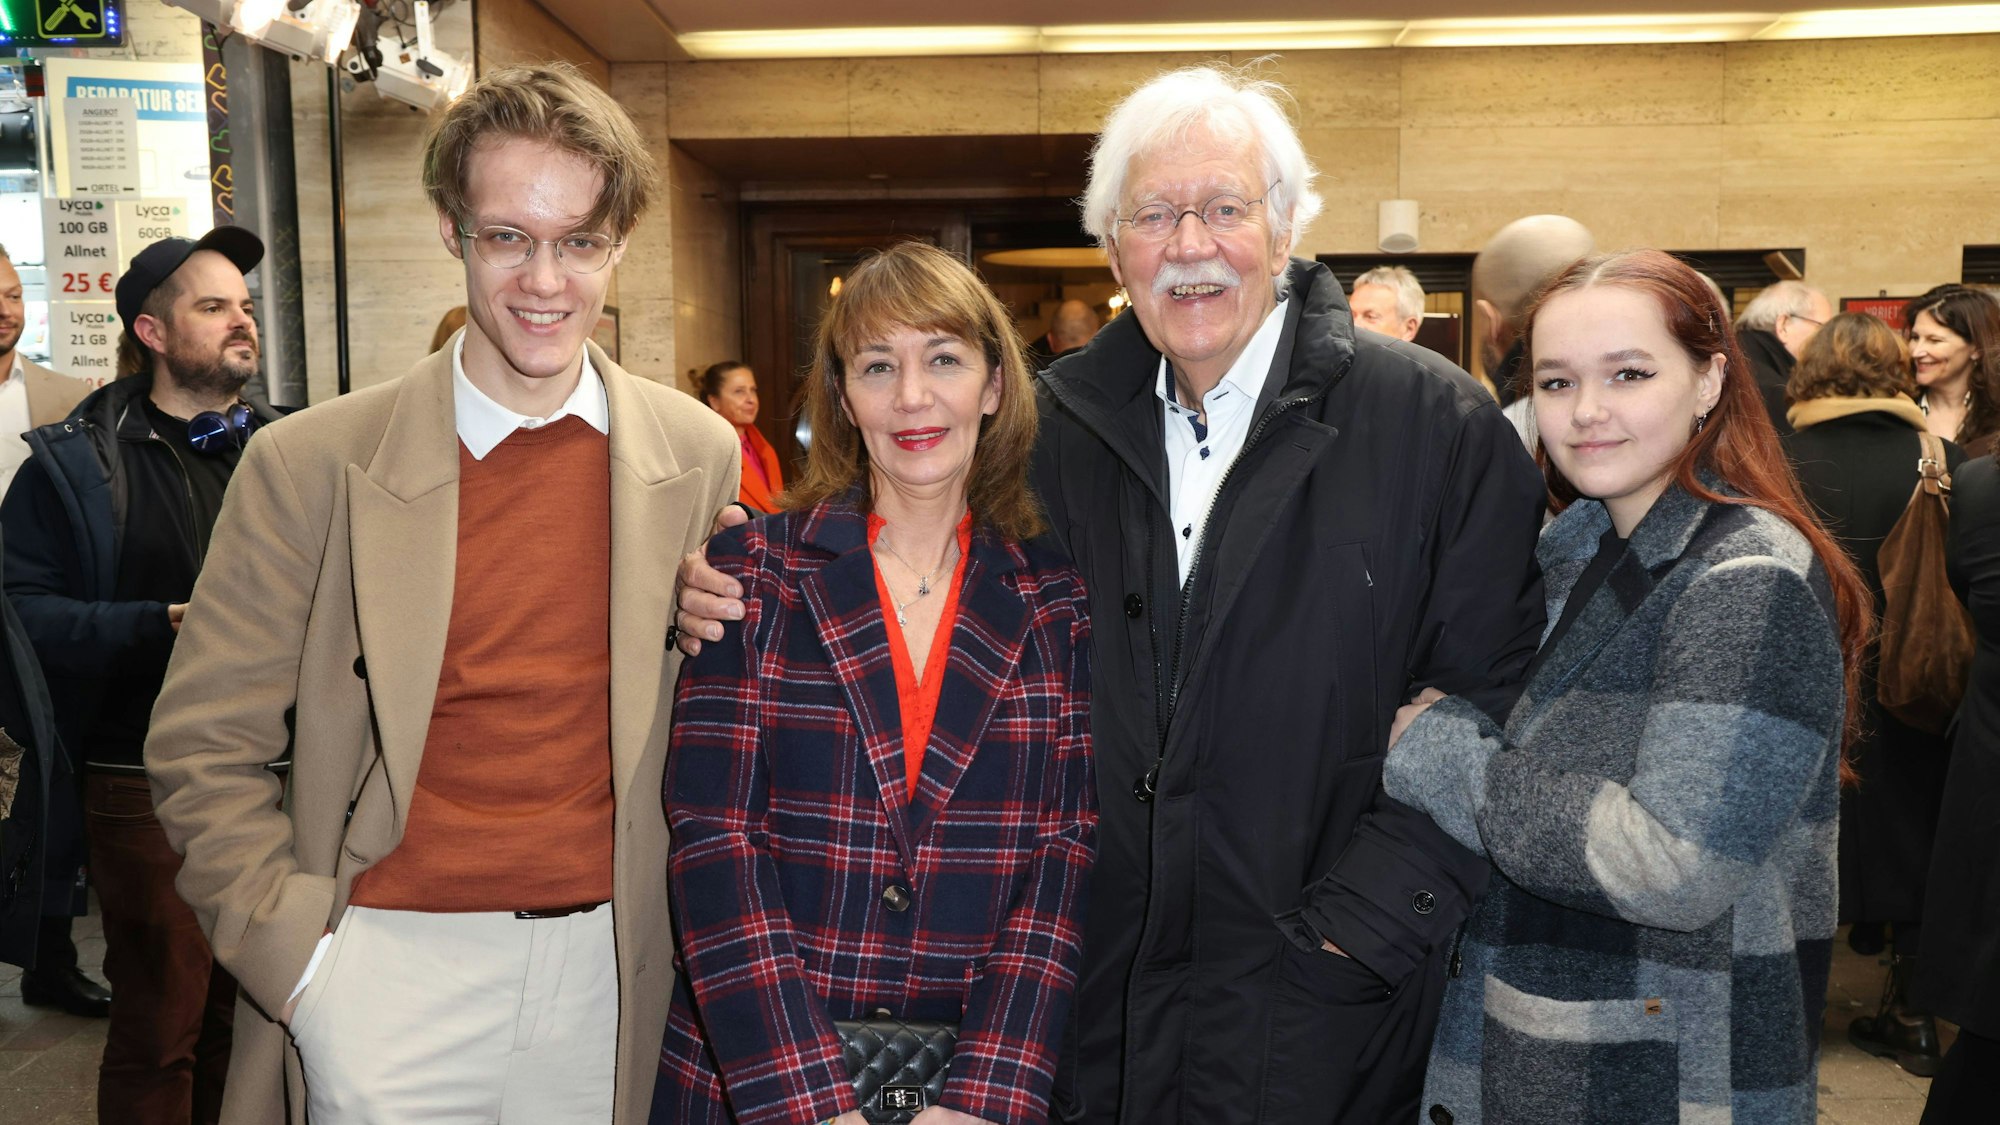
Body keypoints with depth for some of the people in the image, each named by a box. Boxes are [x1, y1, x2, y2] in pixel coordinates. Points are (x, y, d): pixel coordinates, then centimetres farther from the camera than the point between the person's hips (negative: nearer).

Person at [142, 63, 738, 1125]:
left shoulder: (701, 455, -2)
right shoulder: (311, 464, -8)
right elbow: (204, 751, -3)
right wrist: (306, 965, -9)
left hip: (606, 967, 2)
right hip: (393, 973, -1)